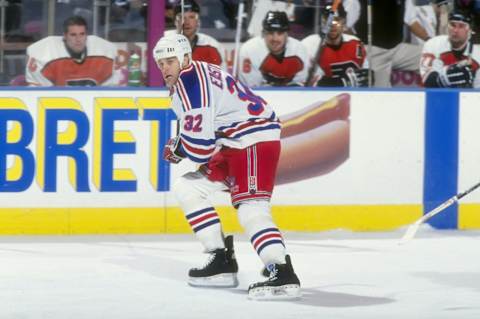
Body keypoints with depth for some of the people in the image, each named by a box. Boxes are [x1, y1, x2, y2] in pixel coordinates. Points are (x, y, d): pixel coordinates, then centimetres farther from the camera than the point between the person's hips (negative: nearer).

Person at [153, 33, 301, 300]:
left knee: (251, 209, -25)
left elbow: (198, 146, -21)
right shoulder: (192, 77, 15)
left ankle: (284, 276, -38)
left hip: (256, 140, -11)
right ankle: (223, 262, 12)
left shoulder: (190, 82, -17)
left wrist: (175, 148, 0)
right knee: (187, 188, 13)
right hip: (233, 145, 11)